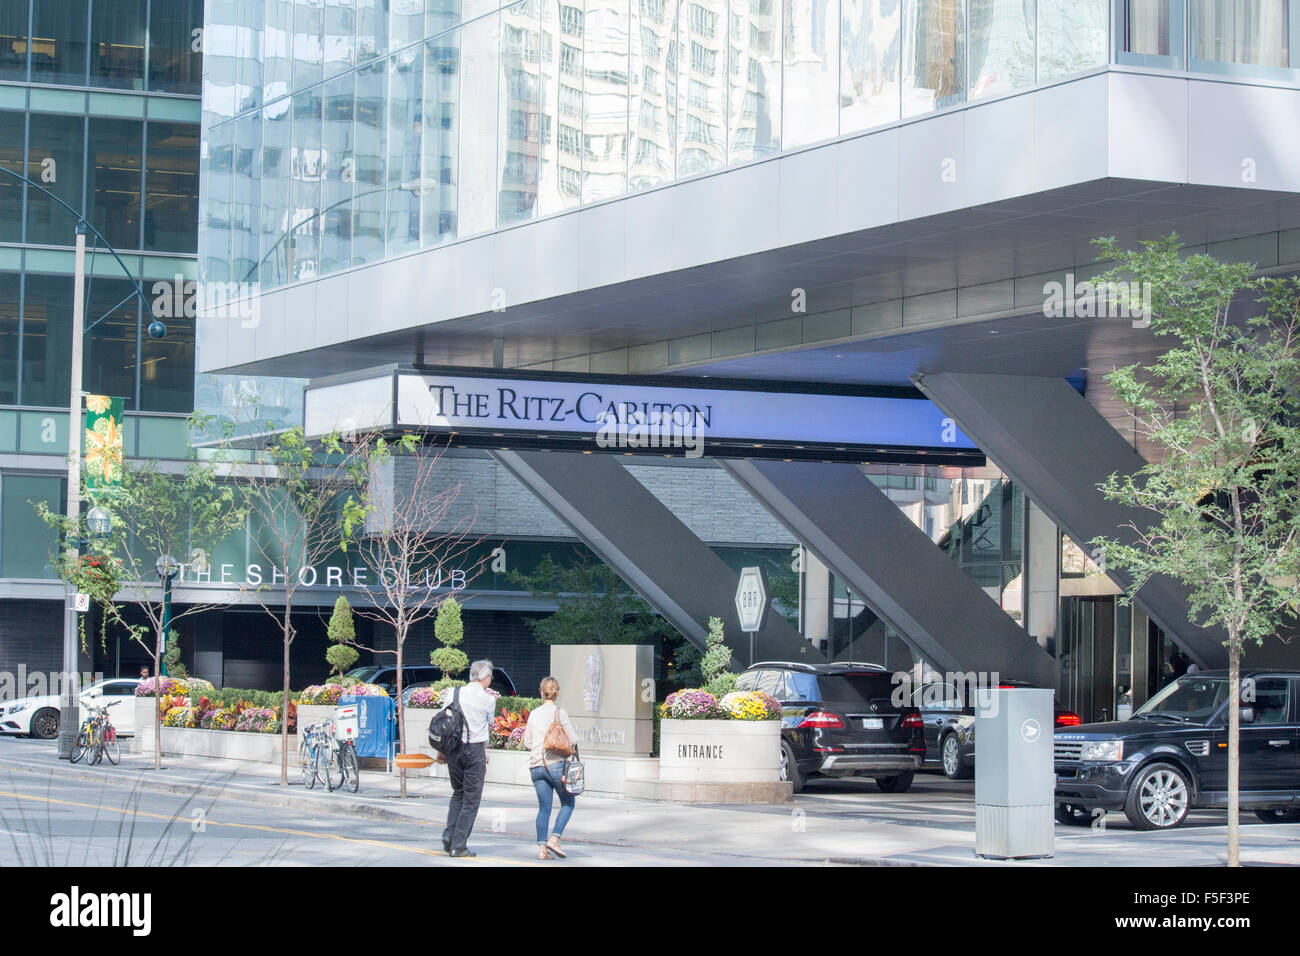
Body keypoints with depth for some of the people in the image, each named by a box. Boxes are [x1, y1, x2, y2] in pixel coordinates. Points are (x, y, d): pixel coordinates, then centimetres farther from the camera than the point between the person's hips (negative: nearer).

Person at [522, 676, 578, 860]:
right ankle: (554, 838, -6)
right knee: (568, 803, 9)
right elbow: (573, 739, -5)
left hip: (536, 767, 5)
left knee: (544, 808, 7)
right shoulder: (559, 712, -3)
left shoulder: (534, 714, 11)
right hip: (555, 764, -5)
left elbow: (527, 742, 16)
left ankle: (542, 847, -1)